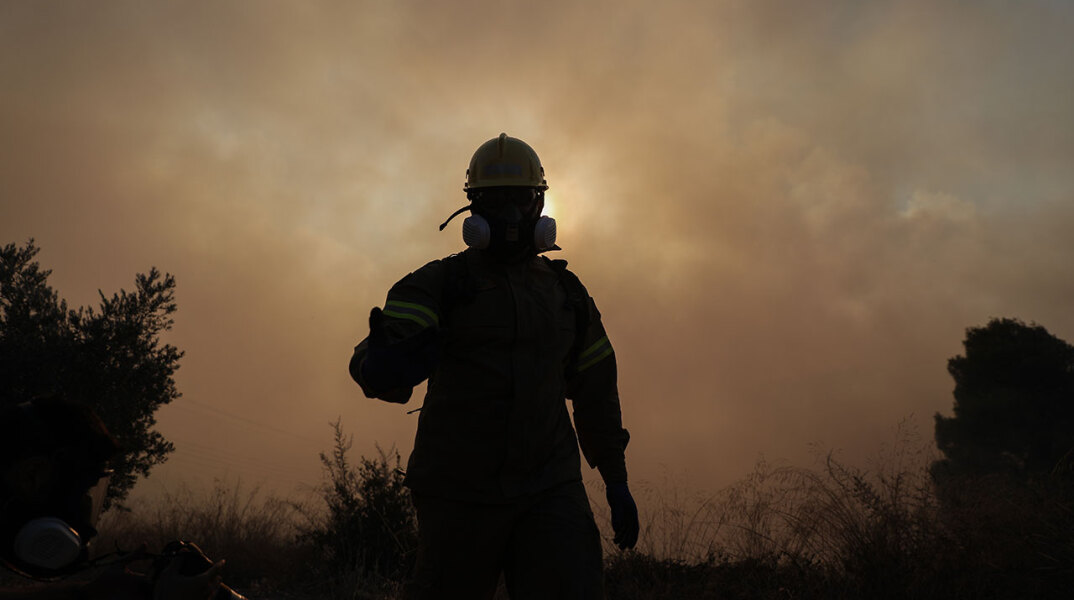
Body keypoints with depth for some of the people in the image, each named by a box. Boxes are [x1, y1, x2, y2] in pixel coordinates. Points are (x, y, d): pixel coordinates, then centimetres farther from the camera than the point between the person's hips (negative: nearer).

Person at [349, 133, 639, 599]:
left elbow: (596, 391, 19)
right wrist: (383, 365, -41)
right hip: (461, 490, -2)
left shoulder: (565, 290, 12)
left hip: (549, 490, 2)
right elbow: (376, 362, -16)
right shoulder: (439, 282, 0)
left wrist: (617, 481, 18)